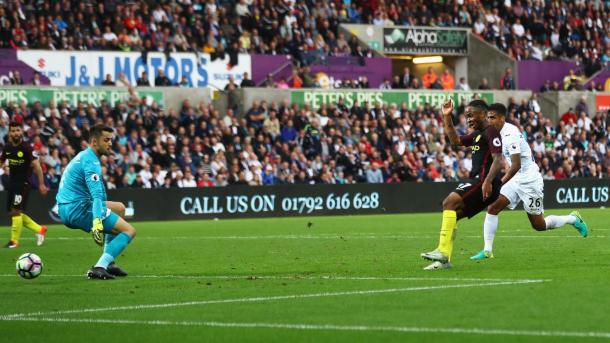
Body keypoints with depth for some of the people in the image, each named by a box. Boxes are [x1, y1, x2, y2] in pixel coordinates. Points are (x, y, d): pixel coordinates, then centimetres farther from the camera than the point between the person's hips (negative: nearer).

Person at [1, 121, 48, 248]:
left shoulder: (26, 148, -13)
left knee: (16, 211, -11)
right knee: (13, 213, 8)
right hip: (12, 183, 7)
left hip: (23, 184, -7)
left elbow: (37, 166, -14)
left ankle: (14, 241, 0)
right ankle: (40, 229, 21)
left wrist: (41, 184, -17)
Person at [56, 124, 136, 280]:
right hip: (77, 210, -10)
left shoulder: (83, 156, 19)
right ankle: (99, 267, -24)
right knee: (129, 231, -9)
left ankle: (108, 262, 19)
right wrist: (97, 222, -38)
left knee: (119, 208, 27)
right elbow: (97, 195, -28)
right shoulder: (91, 161, -14)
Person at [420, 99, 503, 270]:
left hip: (484, 184, -10)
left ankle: (442, 251, -25)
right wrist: (447, 117, 23)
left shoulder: (491, 132, -8)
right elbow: (455, 140, 32)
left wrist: (488, 182, -30)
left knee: (450, 202, -21)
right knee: (452, 215, 8)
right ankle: (444, 260, 7)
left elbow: (498, 159, -18)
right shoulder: (476, 134, 22)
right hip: (478, 182, 10)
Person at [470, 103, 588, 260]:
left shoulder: (510, 135, -23)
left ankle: (573, 219, 27)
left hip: (530, 182, -9)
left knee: (539, 225, 4)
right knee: (492, 208, -9)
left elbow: (516, 166, -27)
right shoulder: (501, 133, 5)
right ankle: (487, 250, -8)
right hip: (516, 181, 9)